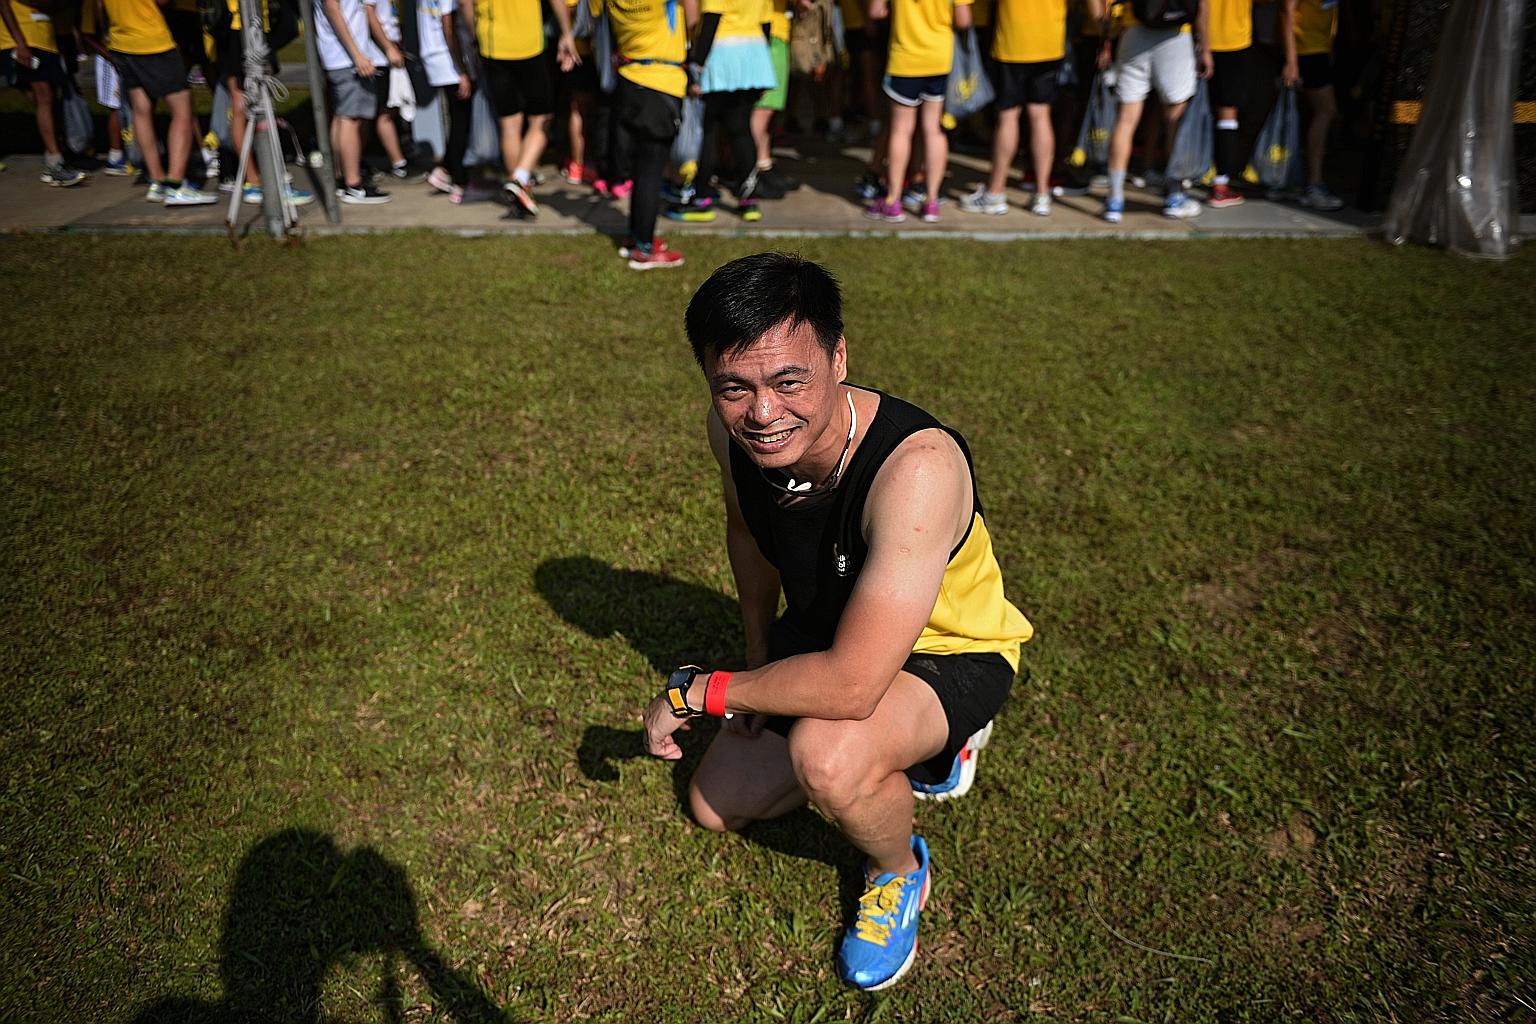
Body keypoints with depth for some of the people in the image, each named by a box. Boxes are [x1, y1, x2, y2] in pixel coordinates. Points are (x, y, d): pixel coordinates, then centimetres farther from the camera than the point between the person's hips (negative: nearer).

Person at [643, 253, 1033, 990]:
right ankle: (908, 747, 28)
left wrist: (693, 691, -29)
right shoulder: (733, 429, -19)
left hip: (947, 655, -6)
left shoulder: (917, 466, -41)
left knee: (825, 753, -37)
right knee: (717, 808, 12)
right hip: (824, 628, 7)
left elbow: (852, 684, -43)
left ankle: (899, 872, 0)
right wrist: (759, 659, 4)